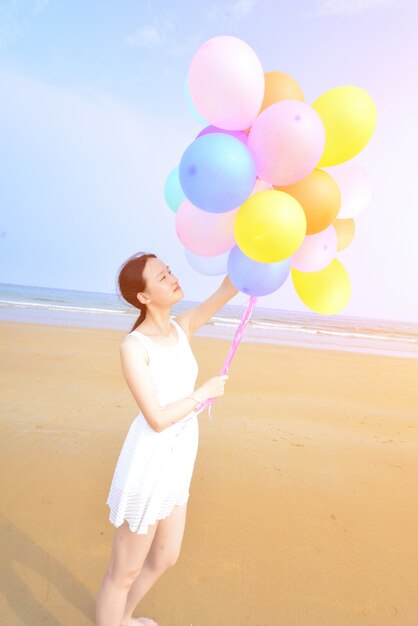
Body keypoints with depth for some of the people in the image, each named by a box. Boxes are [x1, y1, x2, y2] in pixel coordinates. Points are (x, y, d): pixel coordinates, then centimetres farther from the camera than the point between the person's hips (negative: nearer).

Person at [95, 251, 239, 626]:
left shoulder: (182, 327, -1)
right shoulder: (133, 346, -19)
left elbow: (229, 288, -8)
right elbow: (157, 419, -21)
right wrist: (205, 392, -12)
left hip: (178, 461, 8)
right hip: (148, 464, -7)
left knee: (166, 558, 27)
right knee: (124, 572, 15)